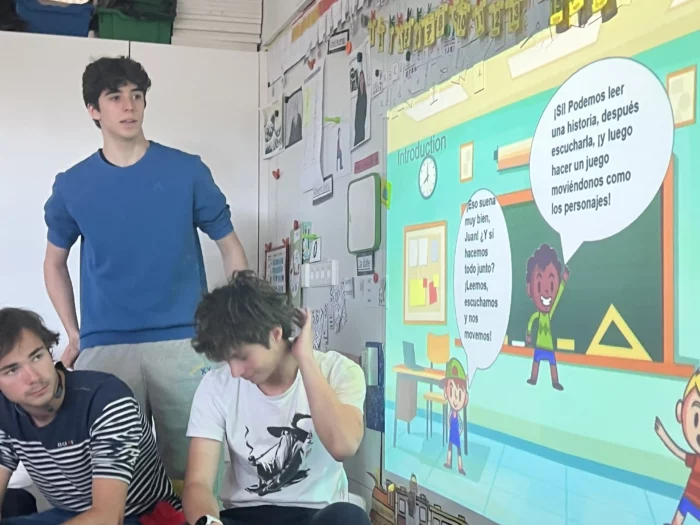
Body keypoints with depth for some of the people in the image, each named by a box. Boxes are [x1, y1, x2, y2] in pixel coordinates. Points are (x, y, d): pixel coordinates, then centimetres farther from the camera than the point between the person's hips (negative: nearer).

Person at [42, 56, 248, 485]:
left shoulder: (188, 171, 1)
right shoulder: (71, 185, 5)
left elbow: (230, 246, 8)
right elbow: (55, 262, 19)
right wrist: (73, 335, 10)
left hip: (182, 343, -1)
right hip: (103, 348, 1)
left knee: (187, 469, 6)